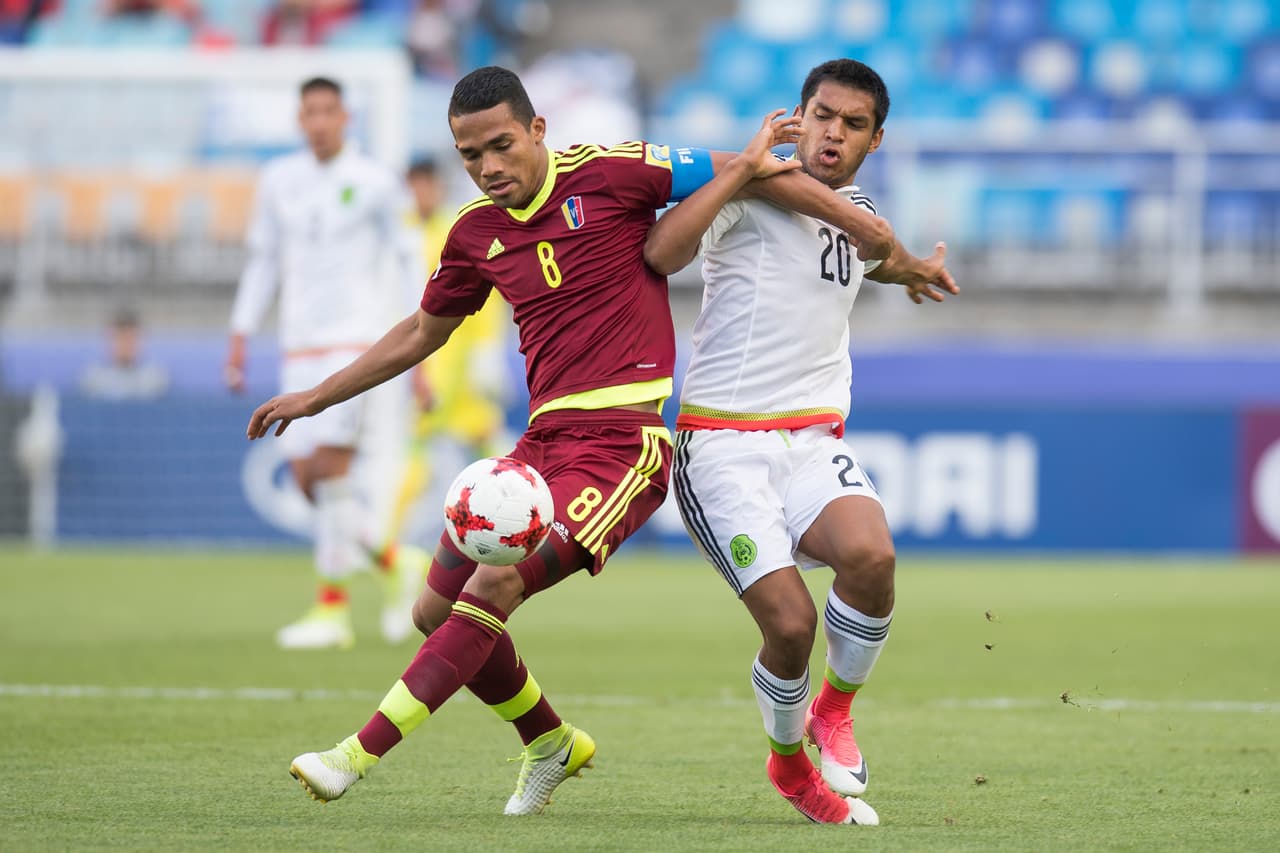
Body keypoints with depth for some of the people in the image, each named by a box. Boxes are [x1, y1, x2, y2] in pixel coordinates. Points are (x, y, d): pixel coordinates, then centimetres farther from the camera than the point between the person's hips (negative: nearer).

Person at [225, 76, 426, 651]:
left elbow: (403, 270, 0)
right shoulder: (279, 181, 10)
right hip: (300, 346, 5)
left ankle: (332, 609, -9)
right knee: (307, 481, 0)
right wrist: (239, 337, 11)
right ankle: (398, 565, 20)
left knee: (330, 471, -14)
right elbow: (264, 262, 18)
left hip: (358, 340, -5)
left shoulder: (375, 184, -2)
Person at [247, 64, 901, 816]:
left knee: (494, 586, -23)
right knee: (438, 611, 7)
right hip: (545, 438, 7)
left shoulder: (613, 174, -7)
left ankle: (360, 755, -26)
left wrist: (884, 242, -7)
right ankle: (550, 742, 31)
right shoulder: (477, 232, 11)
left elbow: (756, 173, -4)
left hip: (621, 441, -7)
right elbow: (422, 334, 28)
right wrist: (315, 398, 30)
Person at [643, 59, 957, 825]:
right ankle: (789, 762, 12)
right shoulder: (752, 190, -5)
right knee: (791, 623, -21)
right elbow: (660, 255, -23)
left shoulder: (860, 216, 16)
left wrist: (912, 269, 48)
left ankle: (834, 711, 0)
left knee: (871, 556, -29)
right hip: (723, 445, -5)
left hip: (814, 441, 5)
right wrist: (745, 165, -21)